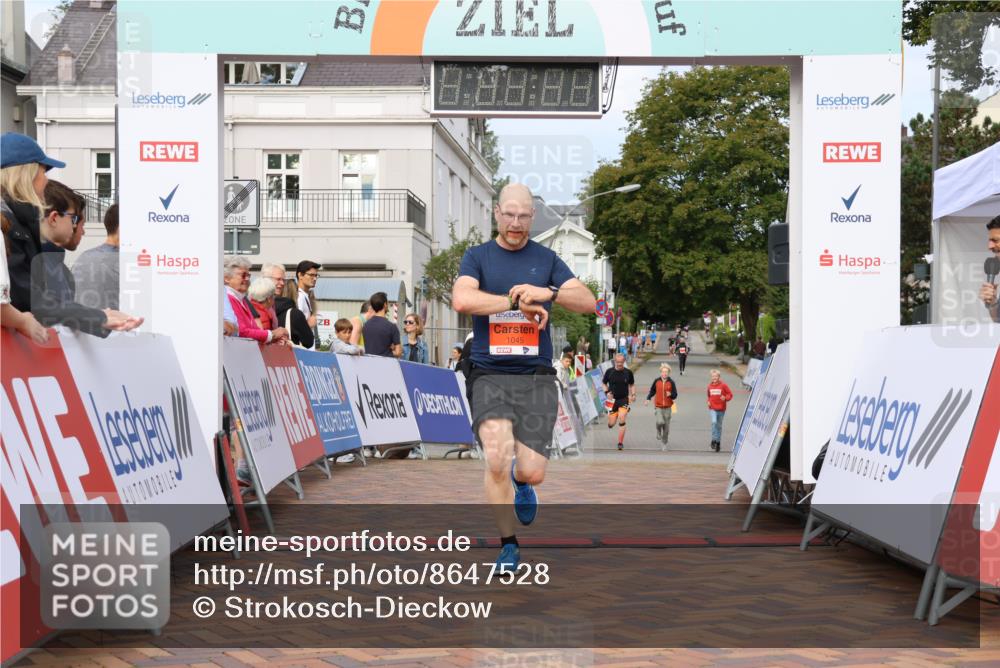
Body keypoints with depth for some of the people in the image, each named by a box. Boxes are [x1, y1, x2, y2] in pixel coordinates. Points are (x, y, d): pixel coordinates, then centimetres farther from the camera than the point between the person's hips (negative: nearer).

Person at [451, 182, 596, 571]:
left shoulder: (546, 259, 12)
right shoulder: (478, 257, 8)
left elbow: (588, 302, 2)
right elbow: (462, 299, -12)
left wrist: (548, 293, -16)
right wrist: (519, 302, -13)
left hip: (537, 377, 1)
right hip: (490, 374, -1)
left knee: (533, 472, -7)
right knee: (497, 461, -19)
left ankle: (521, 481, 32)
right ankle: (508, 545, 1)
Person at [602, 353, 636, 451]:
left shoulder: (628, 372, 0)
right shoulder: (609, 371, -2)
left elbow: (632, 385, 13)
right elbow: (604, 383, 10)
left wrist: (633, 394, -3)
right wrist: (607, 392, -8)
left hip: (624, 400, -1)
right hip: (612, 400, 1)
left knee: (621, 421, -15)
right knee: (611, 424, 3)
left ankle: (620, 443, -5)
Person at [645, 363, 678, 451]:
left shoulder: (671, 382, -3)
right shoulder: (656, 381, 0)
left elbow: (675, 396, 0)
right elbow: (652, 391, 15)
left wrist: (670, 394, -22)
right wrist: (648, 399, 3)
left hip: (667, 407, 0)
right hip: (658, 406, 0)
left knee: (666, 427, 4)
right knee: (660, 422, -22)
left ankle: (664, 443, 22)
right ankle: (658, 431, 13)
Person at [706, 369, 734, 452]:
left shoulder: (723, 385, -6)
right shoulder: (710, 386, 5)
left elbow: (730, 394, -2)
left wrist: (725, 398, -20)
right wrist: (708, 401, 4)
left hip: (721, 409, -1)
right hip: (712, 409, 1)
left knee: (719, 425, 9)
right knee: (714, 422, -22)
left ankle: (718, 442, 21)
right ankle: (714, 440, -16)